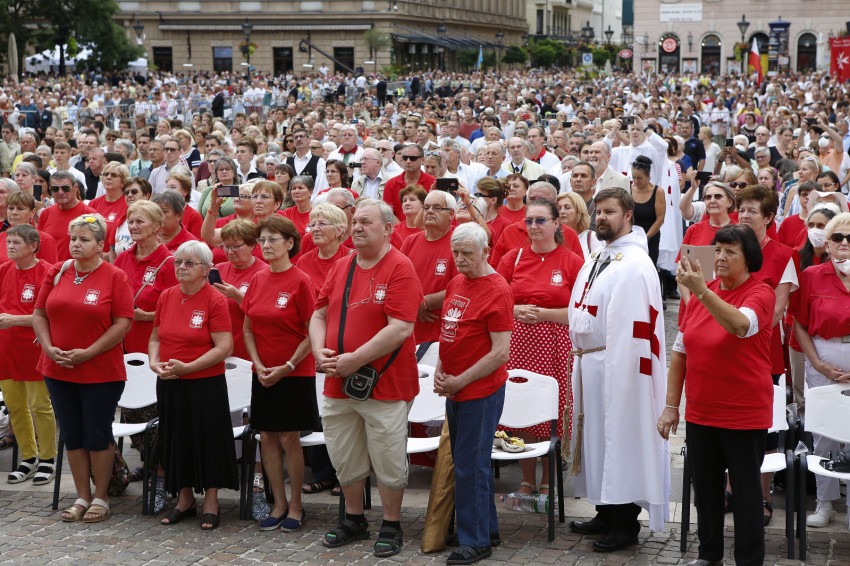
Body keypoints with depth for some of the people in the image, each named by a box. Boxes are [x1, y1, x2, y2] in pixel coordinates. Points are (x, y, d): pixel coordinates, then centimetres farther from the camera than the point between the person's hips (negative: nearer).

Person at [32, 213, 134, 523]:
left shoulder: (115, 277, -7)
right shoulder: (57, 273, 6)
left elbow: (123, 323, -11)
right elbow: (39, 314, 9)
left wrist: (88, 353, -17)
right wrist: (49, 348, -7)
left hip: (101, 372, -4)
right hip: (58, 369, 4)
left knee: (97, 434, 4)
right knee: (72, 434, 10)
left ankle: (101, 497, 17)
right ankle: (82, 497, 21)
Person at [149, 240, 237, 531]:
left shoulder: (215, 300, -11)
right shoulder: (166, 297, 6)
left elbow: (224, 347, -16)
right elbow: (156, 337, 14)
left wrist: (187, 367, -21)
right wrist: (154, 362, -6)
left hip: (205, 384, -5)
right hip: (169, 384, 5)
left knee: (208, 439, 2)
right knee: (176, 438, 12)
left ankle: (211, 502, 16)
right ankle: (184, 499, 27)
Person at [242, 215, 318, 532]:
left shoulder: (300, 281, -11)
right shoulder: (258, 280, 6)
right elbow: (248, 328, 11)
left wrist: (287, 367, -15)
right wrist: (258, 364, -2)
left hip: (295, 374, -6)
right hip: (264, 373, 6)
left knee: (289, 438, -2)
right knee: (267, 437, 7)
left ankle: (296, 507, 11)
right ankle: (279, 504, 18)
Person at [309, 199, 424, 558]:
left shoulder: (400, 269, -12)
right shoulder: (341, 268, 9)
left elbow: (401, 329, -21)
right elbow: (319, 315, 14)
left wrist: (355, 359, -21)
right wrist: (320, 351, -6)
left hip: (385, 385, -6)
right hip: (337, 382, 6)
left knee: (388, 461, 5)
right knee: (344, 459, 16)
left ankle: (391, 526, 21)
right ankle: (354, 520, 33)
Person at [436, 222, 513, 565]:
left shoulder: (497, 291, -15)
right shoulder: (455, 284, 8)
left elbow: (501, 352, -18)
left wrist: (461, 381, -15)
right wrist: (439, 371, 2)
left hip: (481, 391, -8)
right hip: (454, 390, 8)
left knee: (470, 467, -2)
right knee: (471, 463, 16)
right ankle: (487, 528, 30)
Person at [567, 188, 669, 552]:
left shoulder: (634, 264, -16)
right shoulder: (598, 260, 14)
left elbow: (631, 328, -22)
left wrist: (617, 373, -25)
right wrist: (580, 361, 13)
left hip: (618, 364, -9)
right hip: (589, 363, 9)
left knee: (621, 436, -1)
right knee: (598, 435, 15)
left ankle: (626, 524, 9)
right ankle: (607, 513, 27)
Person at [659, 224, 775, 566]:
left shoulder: (760, 294, -10)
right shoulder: (700, 294, 5)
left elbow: (741, 325, -34)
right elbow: (680, 351, 9)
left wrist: (702, 290, -42)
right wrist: (671, 405, 7)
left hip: (745, 415, -5)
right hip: (700, 413, 6)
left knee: (745, 489, 4)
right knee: (705, 486, 15)